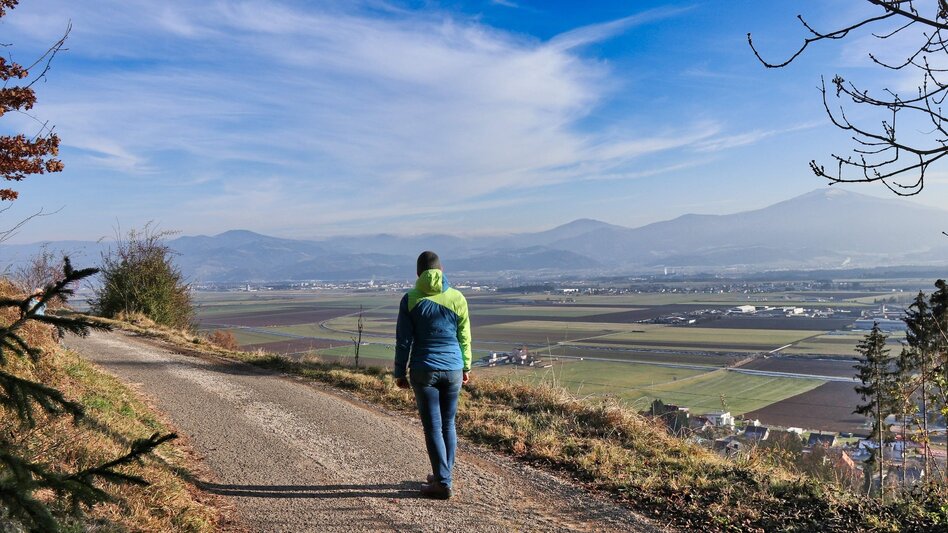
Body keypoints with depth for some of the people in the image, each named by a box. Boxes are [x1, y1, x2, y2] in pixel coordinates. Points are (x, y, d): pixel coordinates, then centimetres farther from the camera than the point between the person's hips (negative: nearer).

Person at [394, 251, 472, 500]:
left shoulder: (410, 300, -5)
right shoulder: (457, 298, -1)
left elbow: (404, 341, -4)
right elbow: (464, 338, 5)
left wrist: (400, 373, 5)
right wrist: (466, 367, 17)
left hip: (424, 371, -2)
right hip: (453, 370, 2)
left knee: (433, 427, 3)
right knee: (448, 424, 15)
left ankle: (442, 483, 4)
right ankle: (443, 476, 26)